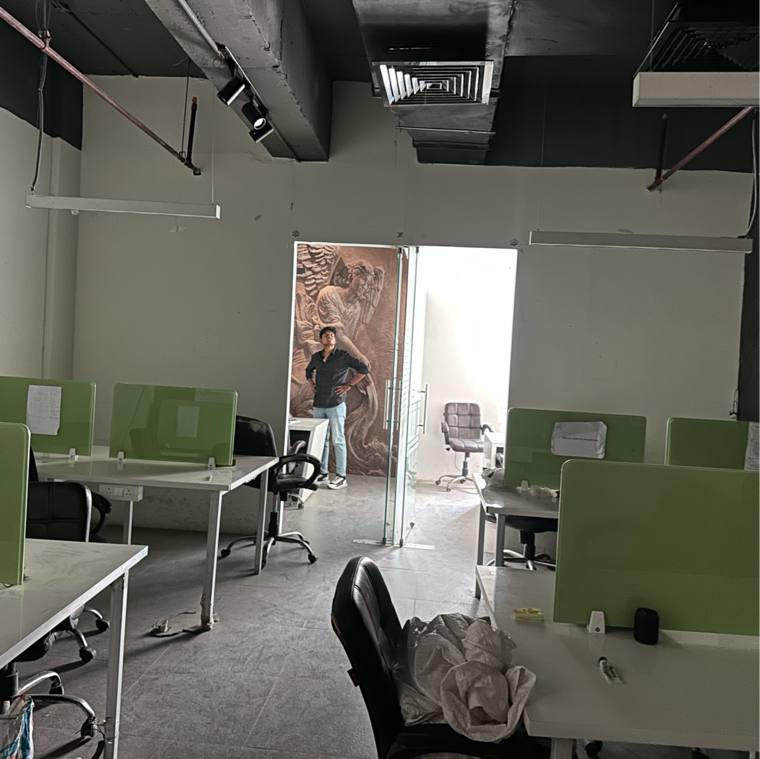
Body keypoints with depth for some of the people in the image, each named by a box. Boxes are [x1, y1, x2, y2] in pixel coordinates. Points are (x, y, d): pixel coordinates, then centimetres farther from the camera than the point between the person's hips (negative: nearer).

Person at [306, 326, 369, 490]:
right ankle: (323, 473, 18)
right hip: (318, 405, 5)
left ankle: (341, 477, 0)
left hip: (336, 405, -5)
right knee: (321, 440, 9)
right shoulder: (316, 357, 12)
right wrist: (312, 384, 15)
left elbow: (364, 368, -7)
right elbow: (308, 371, 32)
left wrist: (349, 385, -9)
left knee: (338, 441, -4)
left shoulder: (343, 356, -4)